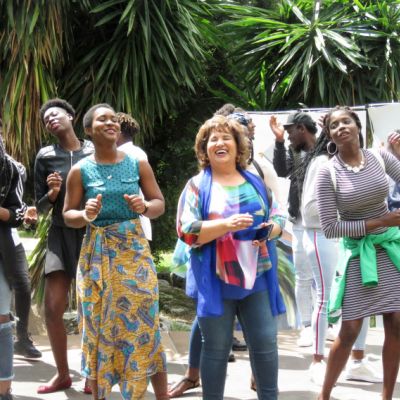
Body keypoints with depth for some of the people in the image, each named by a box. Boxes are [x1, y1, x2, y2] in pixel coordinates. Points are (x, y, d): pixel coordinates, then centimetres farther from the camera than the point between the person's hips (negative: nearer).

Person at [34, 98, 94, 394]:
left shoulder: (95, 151, 0)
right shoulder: (45, 156, 3)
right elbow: (41, 206, 6)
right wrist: (52, 192, -13)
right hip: (62, 234, 2)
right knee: (52, 308, -3)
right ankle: (63, 374, 15)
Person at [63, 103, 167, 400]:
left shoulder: (138, 164, 3)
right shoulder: (80, 170, 0)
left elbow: (160, 203, 8)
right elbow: (68, 215, 4)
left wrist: (144, 206, -14)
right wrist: (85, 215, -18)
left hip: (134, 250, 0)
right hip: (97, 255, 0)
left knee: (144, 323, -1)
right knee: (99, 327, 5)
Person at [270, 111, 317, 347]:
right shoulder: (293, 153, 5)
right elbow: (282, 171, -11)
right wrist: (279, 141, -18)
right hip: (302, 223, 3)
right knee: (303, 277, 6)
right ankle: (307, 326, 15)